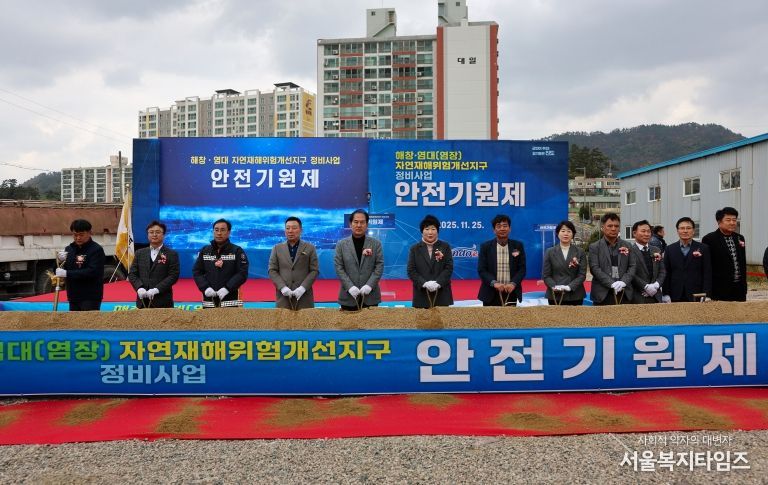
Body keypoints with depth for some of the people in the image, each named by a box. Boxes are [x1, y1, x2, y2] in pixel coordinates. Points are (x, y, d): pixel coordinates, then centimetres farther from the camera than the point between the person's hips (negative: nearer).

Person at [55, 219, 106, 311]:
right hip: (73, 296, 7)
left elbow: (92, 272, -21)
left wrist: (67, 273, -23)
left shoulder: (96, 250, -10)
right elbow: (63, 271, 13)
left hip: (91, 297, -7)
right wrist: (61, 261, -8)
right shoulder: (69, 249, 9)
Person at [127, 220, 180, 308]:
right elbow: (132, 274, 10)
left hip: (163, 302, -3)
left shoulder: (172, 254, 1)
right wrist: (139, 288, -9)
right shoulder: (140, 253, 14)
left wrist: (156, 289, -17)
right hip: (143, 302, 3)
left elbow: (173, 275, -7)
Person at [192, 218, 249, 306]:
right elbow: (196, 272, 10)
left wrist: (227, 288, -17)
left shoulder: (237, 251, 1)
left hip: (230, 299, -3)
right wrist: (205, 287, -7)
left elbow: (242, 273, -6)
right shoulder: (204, 250, 12)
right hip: (208, 299, 3)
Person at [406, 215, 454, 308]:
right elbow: (411, 270, 1)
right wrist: (424, 283, -14)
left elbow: (449, 268, 0)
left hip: (442, 294, 0)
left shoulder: (445, 247, 9)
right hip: (422, 295, 0)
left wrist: (438, 283, -14)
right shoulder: (415, 249, 8)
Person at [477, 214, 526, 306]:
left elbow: (522, 268, 4)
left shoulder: (518, 246, 6)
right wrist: (494, 283, -17)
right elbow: (481, 270, -2)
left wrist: (513, 283, -13)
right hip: (491, 295, -1)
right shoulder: (485, 246, 3)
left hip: (511, 293, 1)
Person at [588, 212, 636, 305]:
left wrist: (623, 282, -10)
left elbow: (632, 266, 8)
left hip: (624, 294, 3)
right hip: (603, 294, -3)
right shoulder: (594, 247, 3)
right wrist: (612, 284, -17)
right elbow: (595, 268, -6)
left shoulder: (627, 246, 13)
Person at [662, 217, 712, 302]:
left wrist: (706, 295, -8)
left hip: (696, 296, -1)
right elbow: (666, 273, 7)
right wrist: (666, 295, -1)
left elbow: (707, 273, 0)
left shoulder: (703, 248, 4)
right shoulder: (670, 249, 7)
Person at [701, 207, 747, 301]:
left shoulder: (740, 238, 13)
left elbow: (743, 263, 19)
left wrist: (744, 286, 16)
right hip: (720, 290, -6)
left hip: (739, 290, 6)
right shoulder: (709, 239, -7)